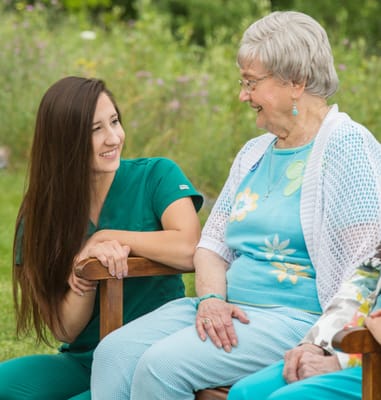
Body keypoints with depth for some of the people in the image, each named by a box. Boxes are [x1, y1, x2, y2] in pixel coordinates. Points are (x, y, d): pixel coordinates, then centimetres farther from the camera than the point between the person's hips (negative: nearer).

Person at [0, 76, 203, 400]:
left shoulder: (157, 176, -4)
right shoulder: (41, 213, 3)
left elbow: (189, 251, -24)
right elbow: (65, 330, -1)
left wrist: (104, 238, -14)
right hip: (83, 360, 3)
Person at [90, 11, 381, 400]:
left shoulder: (347, 147, -8)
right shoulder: (253, 153, 17)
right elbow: (212, 244, 15)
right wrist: (211, 299, -6)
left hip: (297, 319, -7)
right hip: (230, 310, 8)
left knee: (162, 365, -26)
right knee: (114, 352, -13)